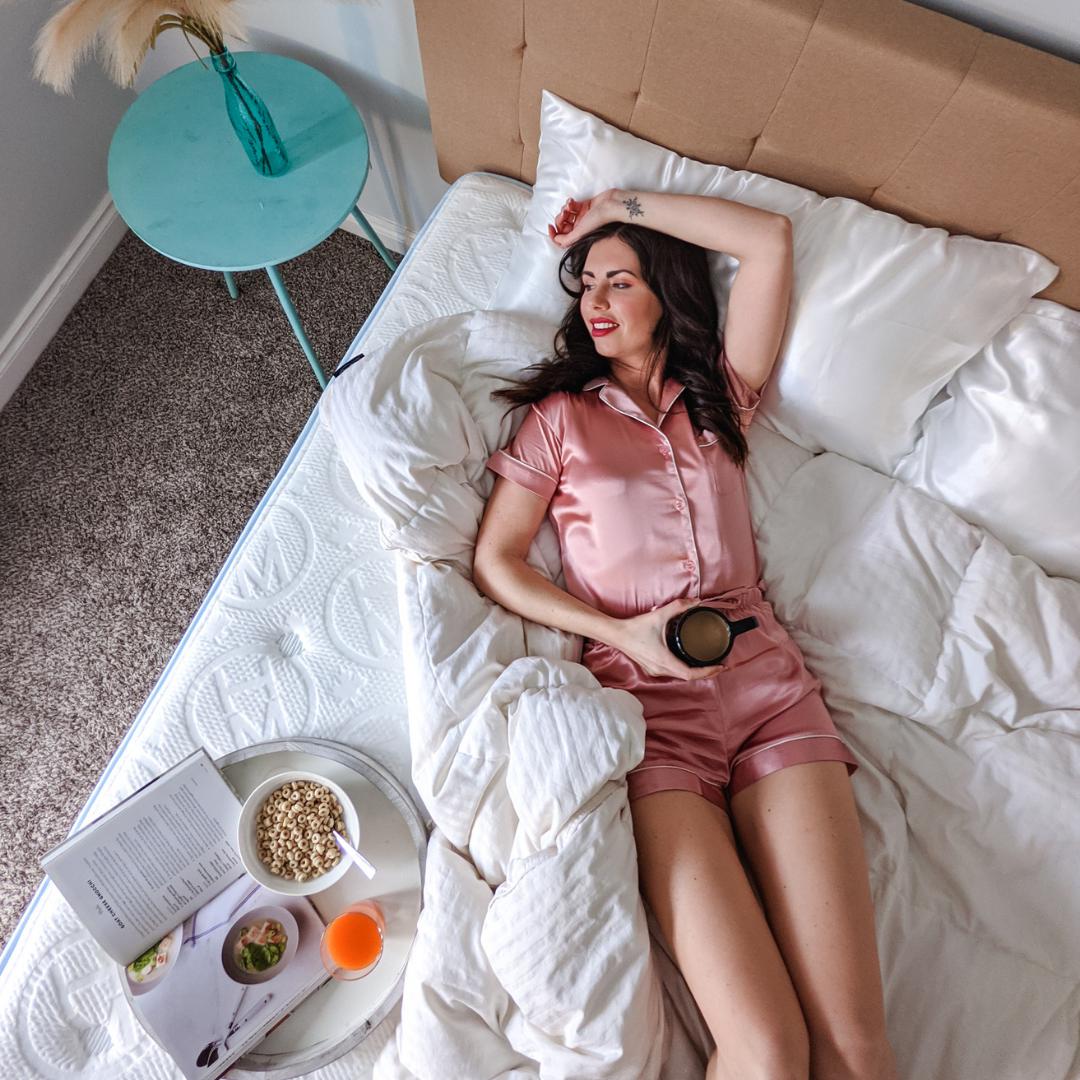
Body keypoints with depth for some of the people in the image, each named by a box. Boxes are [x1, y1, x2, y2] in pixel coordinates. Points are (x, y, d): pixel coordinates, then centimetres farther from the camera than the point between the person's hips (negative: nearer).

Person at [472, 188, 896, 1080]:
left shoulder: (721, 396, 18)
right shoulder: (560, 415, 11)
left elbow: (771, 237, 10)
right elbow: (495, 561, 3)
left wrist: (619, 204, 15)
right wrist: (623, 634, -9)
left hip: (770, 686, 3)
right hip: (649, 704, -2)